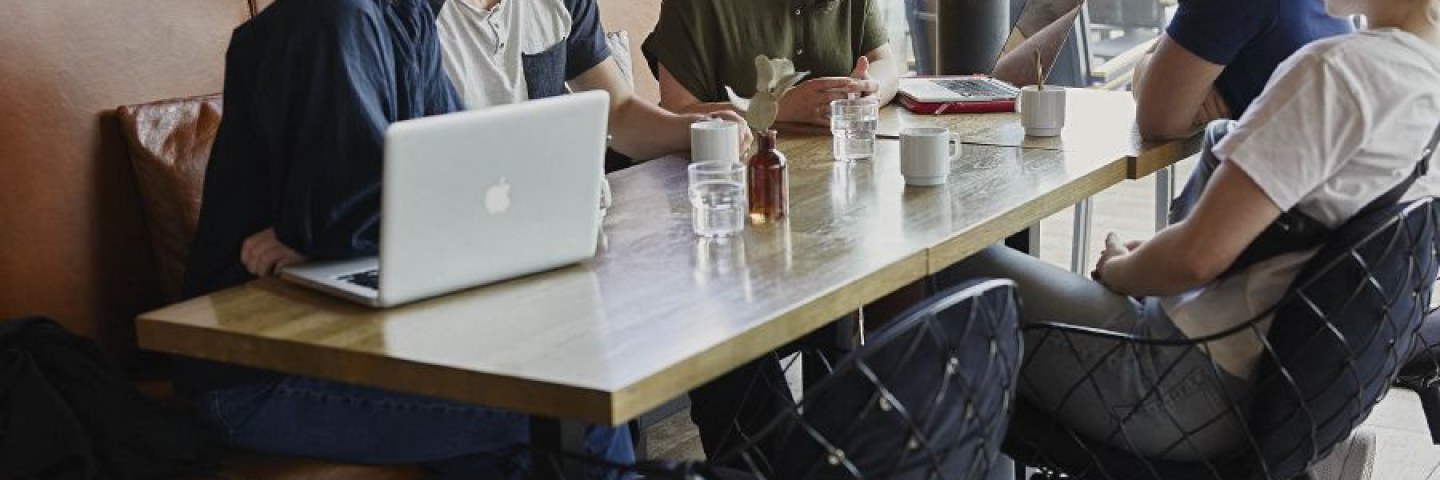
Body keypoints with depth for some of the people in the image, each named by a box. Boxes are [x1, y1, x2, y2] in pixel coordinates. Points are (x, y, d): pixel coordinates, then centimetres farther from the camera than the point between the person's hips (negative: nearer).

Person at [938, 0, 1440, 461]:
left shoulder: (1341, 67, -23)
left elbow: (1198, 255, -23)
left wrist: (1117, 271, -2)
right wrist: (1153, 254, 12)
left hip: (1195, 390, -10)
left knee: (948, 267, 6)